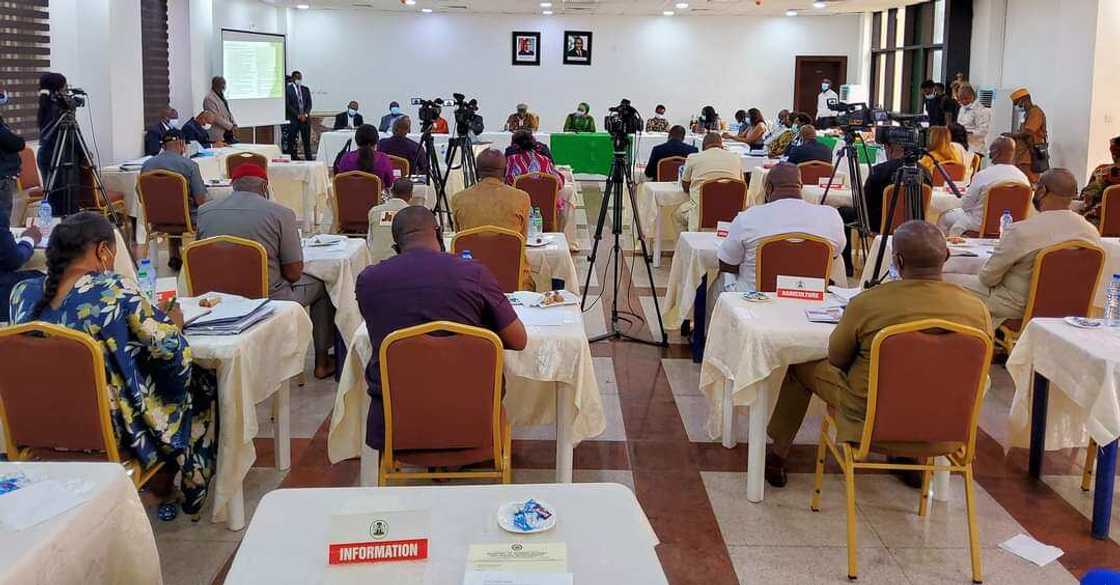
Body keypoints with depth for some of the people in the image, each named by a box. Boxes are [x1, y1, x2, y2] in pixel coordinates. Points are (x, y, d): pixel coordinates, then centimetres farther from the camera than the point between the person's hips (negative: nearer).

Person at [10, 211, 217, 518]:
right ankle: (189, 497, 38)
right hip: (116, 432, -6)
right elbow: (172, 351, -19)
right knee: (204, 385, 21)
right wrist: (173, 322, 2)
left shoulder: (22, 293, -4)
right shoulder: (114, 291, -22)